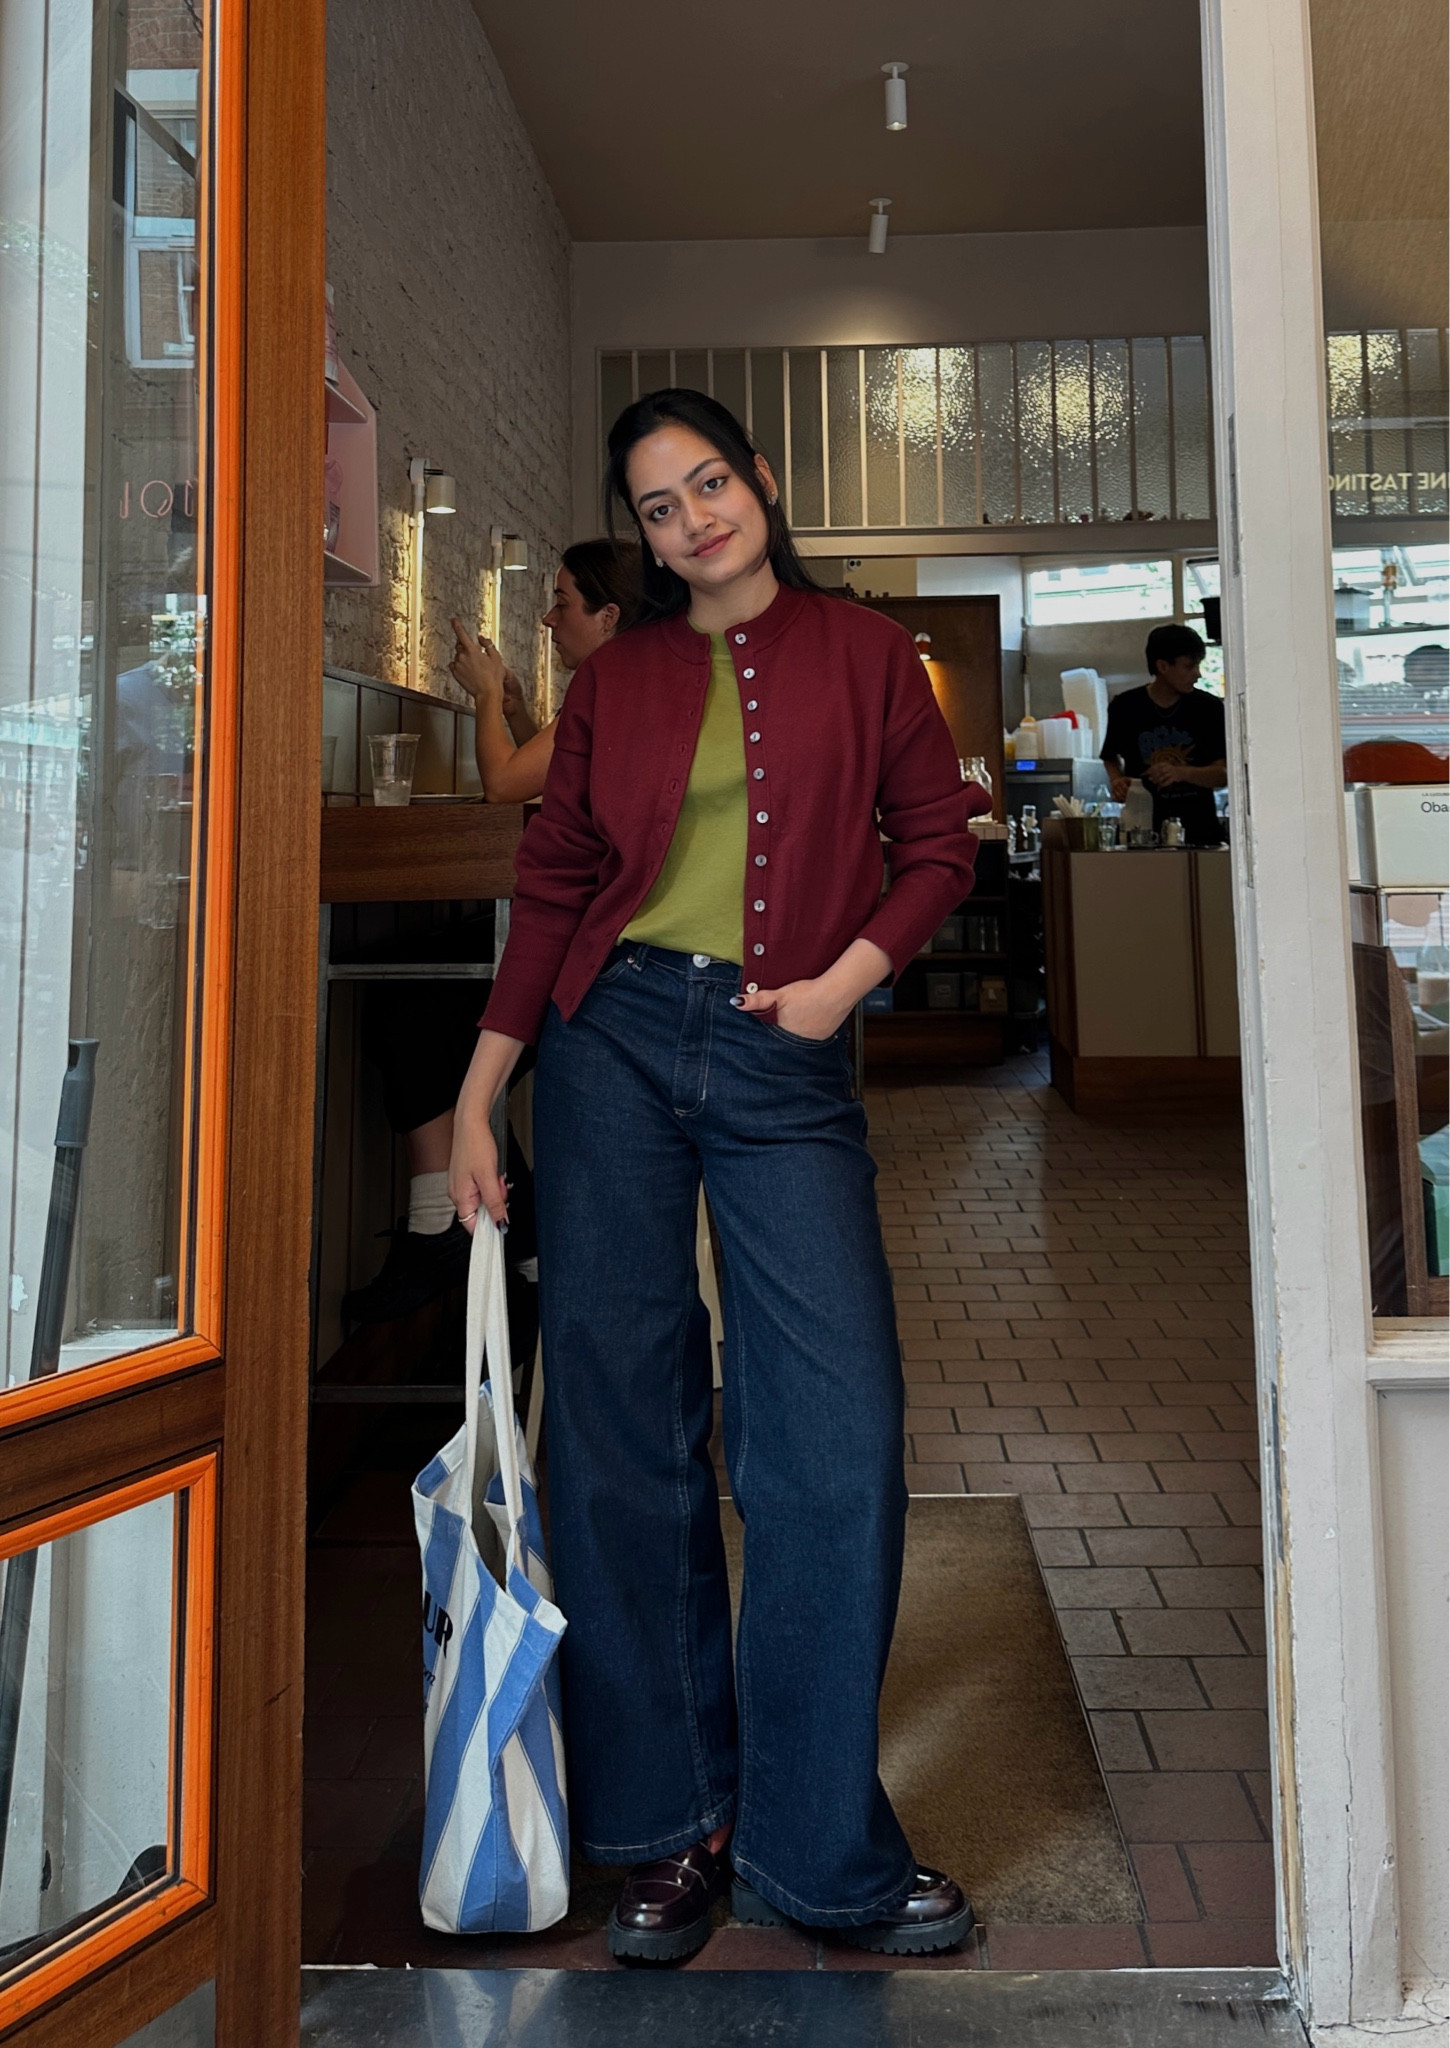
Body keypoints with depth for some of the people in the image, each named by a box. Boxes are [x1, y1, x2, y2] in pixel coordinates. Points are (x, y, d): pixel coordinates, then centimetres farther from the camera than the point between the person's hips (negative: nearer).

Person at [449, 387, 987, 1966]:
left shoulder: (860, 653, 11)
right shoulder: (615, 679, 13)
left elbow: (938, 839, 10)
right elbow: (551, 888, 9)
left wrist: (846, 978, -6)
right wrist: (478, 1096, 3)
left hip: (783, 1061, -1)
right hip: (612, 1038, 1)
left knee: (837, 1424, -8)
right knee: (619, 1424, 1)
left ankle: (818, 1846, 10)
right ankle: (666, 1826, 18)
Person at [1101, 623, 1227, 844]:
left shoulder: (1209, 708, 2)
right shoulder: (1125, 707, 3)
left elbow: (1222, 774, -2)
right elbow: (1111, 757, 19)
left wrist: (1181, 772, -20)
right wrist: (1116, 780, -2)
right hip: (1142, 828, 0)